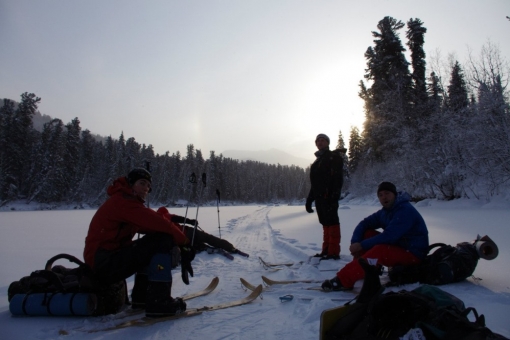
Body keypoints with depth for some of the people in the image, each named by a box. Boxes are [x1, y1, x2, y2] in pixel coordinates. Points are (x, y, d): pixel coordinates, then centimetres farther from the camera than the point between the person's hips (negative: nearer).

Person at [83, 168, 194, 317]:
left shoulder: (127, 201, 18)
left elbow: (152, 224, 8)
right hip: (105, 263, -10)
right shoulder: (123, 200, -13)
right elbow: (158, 224, -21)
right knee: (162, 240, -17)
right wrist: (184, 241, -11)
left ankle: (141, 295, 13)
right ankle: (158, 302, -17)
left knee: (154, 243, 17)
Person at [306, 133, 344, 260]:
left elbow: (338, 178, -12)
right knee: (325, 222, 8)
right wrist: (309, 199, 20)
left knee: (331, 221, -8)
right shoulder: (317, 161, 25)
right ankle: (327, 250, 12)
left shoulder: (334, 157, 1)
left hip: (329, 196, -8)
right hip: (320, 197, 8)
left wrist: (334, 195, -22)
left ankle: (334, 251, -6)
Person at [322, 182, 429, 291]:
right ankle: (362, 269, -8)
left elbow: (388, 236, -30)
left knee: (379, 251, -34)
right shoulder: (385, 211, 6)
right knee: (366, 233, -3)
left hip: (412, 254, -9)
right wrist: (355, 242, -16)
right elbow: (364, 224, 3)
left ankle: (343, 280, -35)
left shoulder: (405, 211, -21)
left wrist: (362, 245, -25)